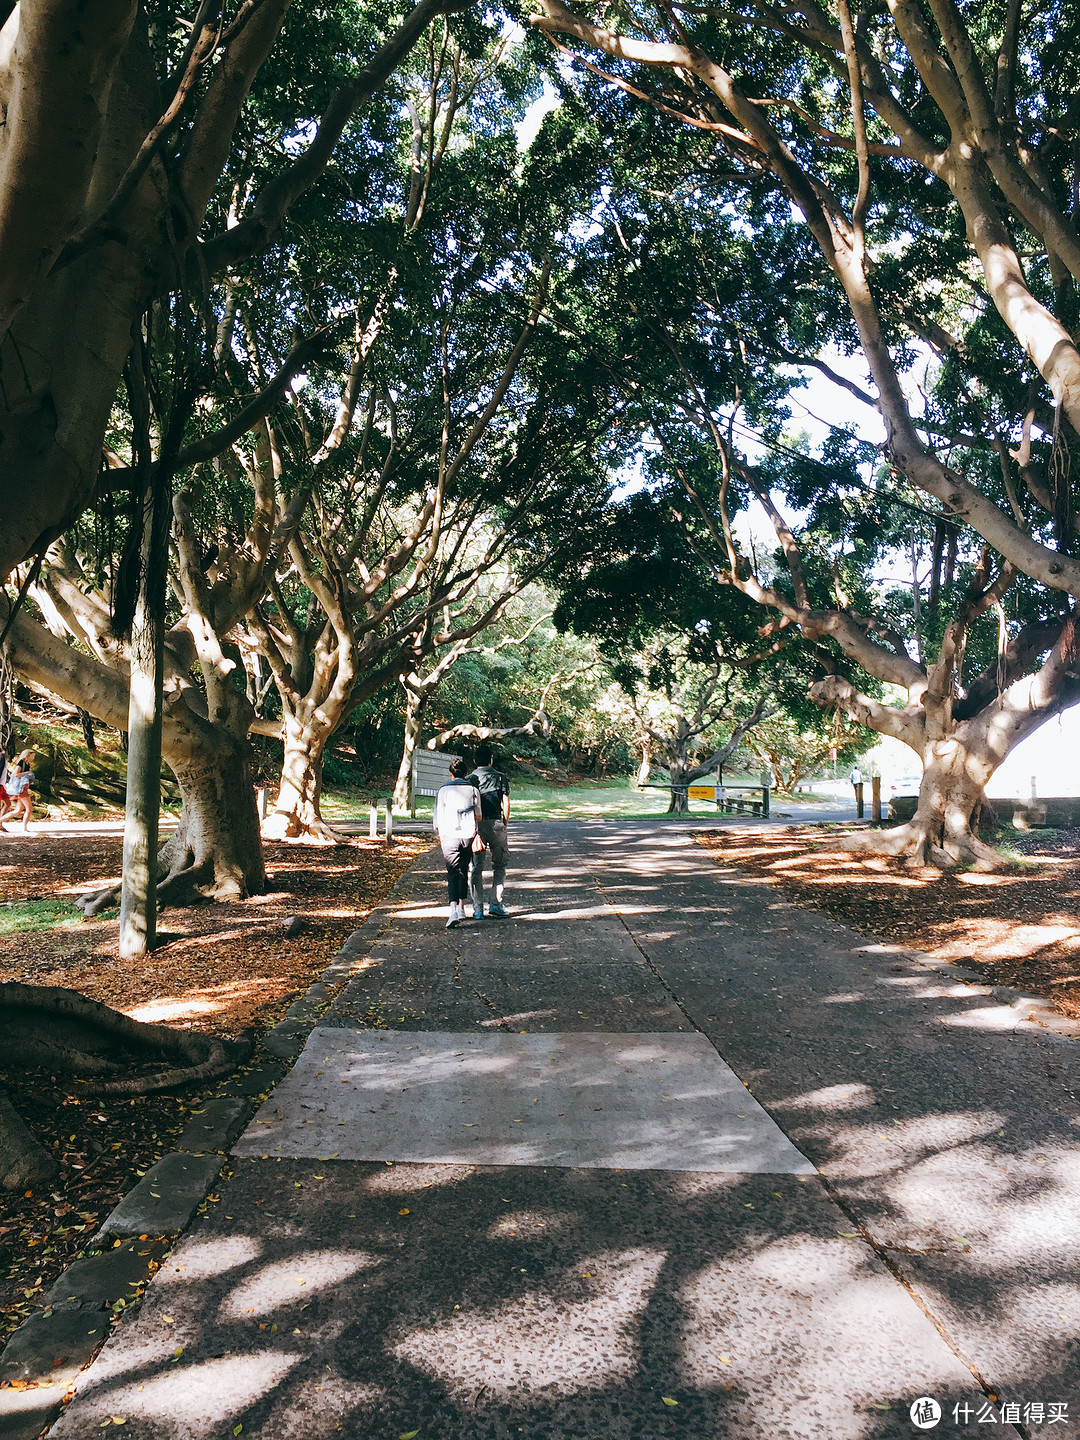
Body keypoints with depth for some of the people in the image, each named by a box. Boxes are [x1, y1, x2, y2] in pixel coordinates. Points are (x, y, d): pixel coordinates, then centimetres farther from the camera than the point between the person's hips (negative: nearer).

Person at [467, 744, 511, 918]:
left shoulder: (470, 778, 5)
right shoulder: (500, 777, 6)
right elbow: (506, 803, 2)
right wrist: (505, 825, 11)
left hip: (476, 824, 0)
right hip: (496, 823, 0)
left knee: (476, 867, 4)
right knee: (499, 865, 14)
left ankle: (478, 908, 0)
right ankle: (496, 903, 9)